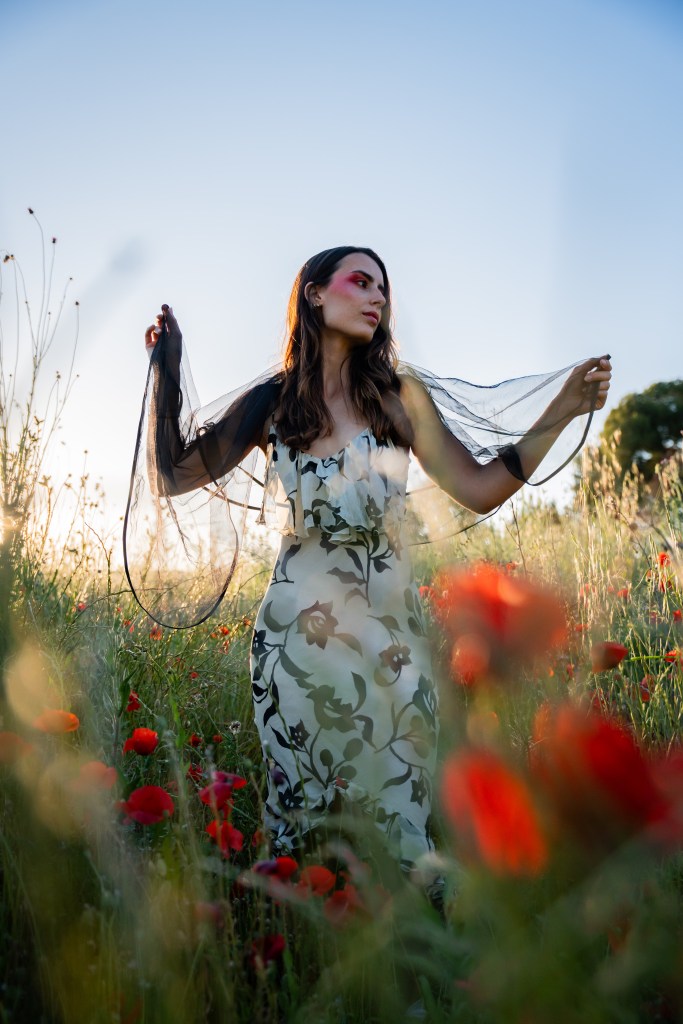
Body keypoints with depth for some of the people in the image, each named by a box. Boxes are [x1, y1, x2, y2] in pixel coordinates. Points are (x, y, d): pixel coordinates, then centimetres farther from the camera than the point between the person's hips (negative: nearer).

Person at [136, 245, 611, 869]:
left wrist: (563, 409, -7)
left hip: (389, 634, 1)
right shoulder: (271, 403, 5)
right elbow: (170, 479, 5)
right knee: (299, 822, 9)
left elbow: (481, 491, -1)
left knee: (397, 818, 5)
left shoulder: (399, 395, 5)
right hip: (296, 633, 0)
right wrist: (166, 372, 2)